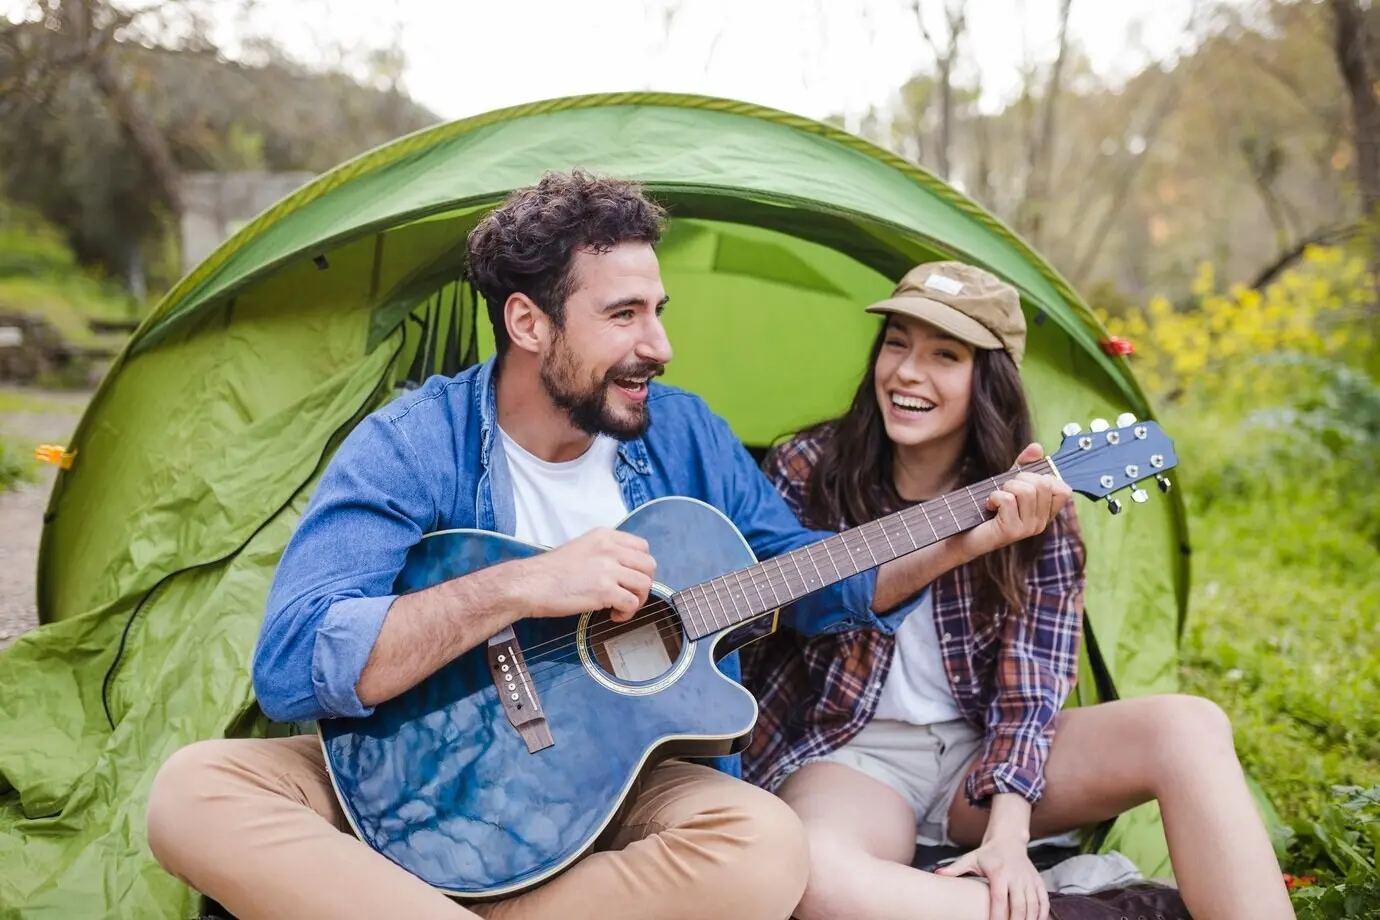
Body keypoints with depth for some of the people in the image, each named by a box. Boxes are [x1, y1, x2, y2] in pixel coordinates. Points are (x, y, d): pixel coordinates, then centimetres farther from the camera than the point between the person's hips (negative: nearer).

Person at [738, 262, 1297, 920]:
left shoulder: (1032, 502, -2)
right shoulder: (805, 471, -6)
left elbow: (1034, 671, -6)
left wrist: (1007, 832, -18)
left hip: (979, 751, 2)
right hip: (846, 756, -2)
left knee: (1190, 727, -22)